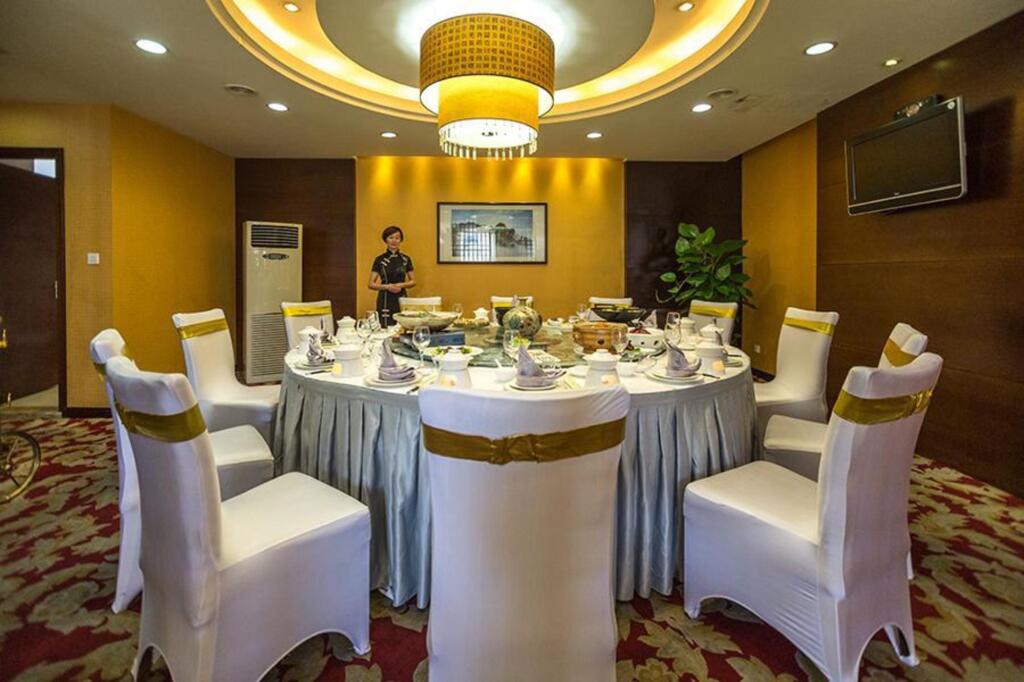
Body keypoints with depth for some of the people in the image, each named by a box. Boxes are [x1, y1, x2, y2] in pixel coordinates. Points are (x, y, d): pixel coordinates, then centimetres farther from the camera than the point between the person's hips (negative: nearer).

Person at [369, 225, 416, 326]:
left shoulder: (406, 259, 6)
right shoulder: (379, 259, 1)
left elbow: (413, 282, 11)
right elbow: (371, 284, 2)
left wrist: (402, 285, -8)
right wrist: (387, 286, -14)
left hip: (401, 298, 2)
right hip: (385, 299, -2)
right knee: (385, 328, -8)